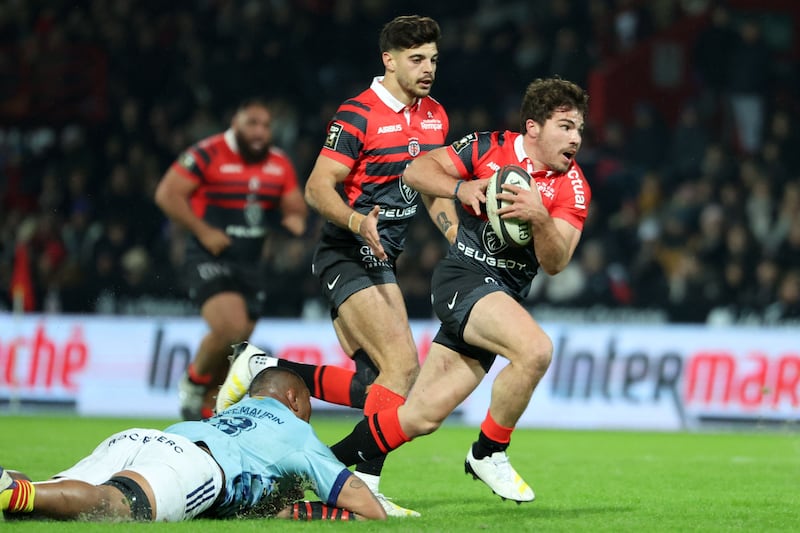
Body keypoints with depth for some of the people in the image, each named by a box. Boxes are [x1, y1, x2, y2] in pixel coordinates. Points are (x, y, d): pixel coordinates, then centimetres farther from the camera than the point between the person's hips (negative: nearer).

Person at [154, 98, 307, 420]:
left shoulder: (280, 164, 9)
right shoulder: (208, 154, -10)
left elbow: (295, 206, 18)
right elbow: (167, 194, -10)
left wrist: (295, 218, -7)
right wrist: (203, 231, -16)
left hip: (250, 264, 7)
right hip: (210, 259, -7)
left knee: (235, 347, 8)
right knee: (230, 328, -26)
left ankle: (207, 411, 24)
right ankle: (193, 382, 0)